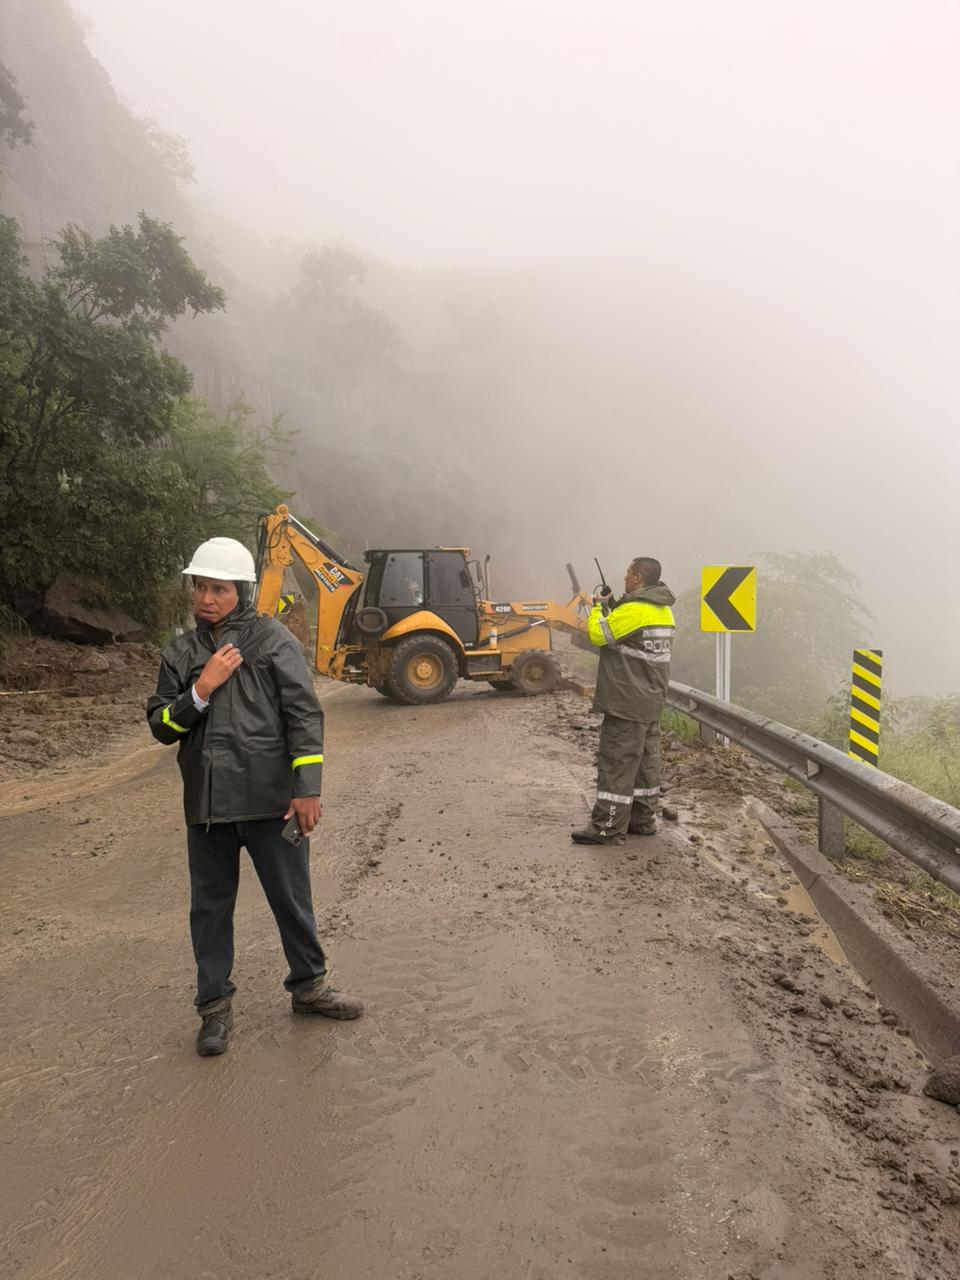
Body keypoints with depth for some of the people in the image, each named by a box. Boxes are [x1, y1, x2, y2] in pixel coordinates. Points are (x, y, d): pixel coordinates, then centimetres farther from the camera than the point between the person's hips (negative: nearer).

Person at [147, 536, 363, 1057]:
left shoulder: (272, 639, -4)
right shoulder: (180, 653, 7)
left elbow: (304, 714, -8)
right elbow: (161, 726, 5)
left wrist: (307, 788, -13)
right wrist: (200, 691, -13)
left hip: (270, 799, -3)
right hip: (207, 803, 3)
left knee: (291, 899, 11)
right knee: (211, 906, 12)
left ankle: (308, 985, 31)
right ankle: (214, 1004, 28)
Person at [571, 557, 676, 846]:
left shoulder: (632, 610, -19)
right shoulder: (664, 610, 11)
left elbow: (598, 635, -14)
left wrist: (599, 607, 2)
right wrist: (611, 606, 12)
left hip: (627, 703, -9)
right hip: (652, 702, 9)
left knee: (616, 764, -5)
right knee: (646, 762, 15)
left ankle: (607, 828, -1)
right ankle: (643, 820, 23)